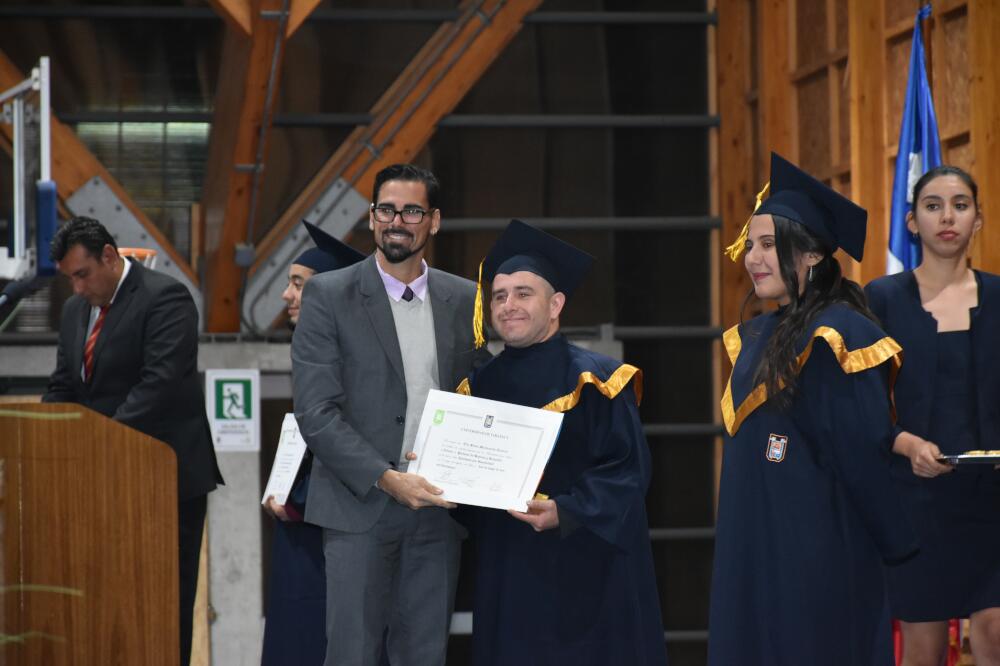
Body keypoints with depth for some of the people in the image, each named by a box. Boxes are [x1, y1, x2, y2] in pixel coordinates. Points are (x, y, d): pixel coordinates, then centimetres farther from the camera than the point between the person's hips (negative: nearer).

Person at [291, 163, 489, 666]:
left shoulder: (463, 300, 9)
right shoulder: (328, 295, -3)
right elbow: (316, 413, -9)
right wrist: (387, 479, -18)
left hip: (436, 507, 3)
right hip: (360, 506, -3)